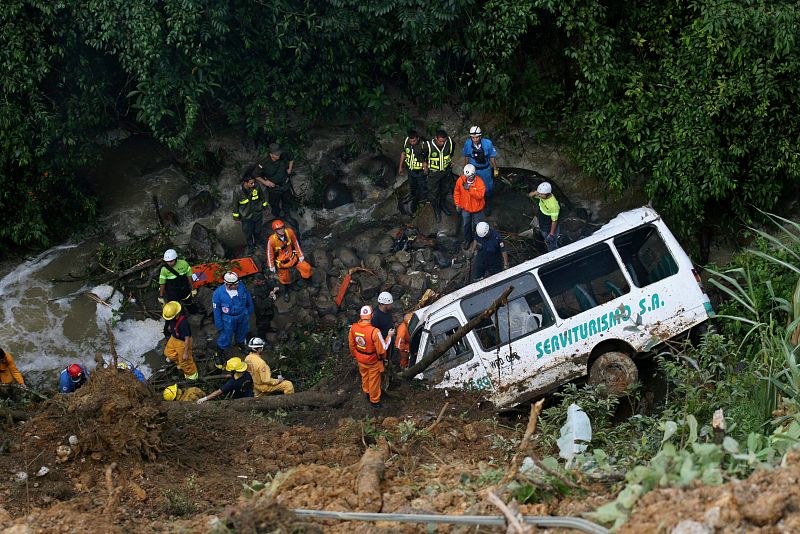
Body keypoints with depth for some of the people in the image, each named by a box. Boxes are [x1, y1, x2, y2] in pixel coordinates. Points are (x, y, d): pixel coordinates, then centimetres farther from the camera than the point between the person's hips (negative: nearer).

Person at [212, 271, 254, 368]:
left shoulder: (241, 286, -20)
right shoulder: (218, 293, -28)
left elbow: (248, 299, 0)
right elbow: (216, 310, -16)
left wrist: (249, 311, 13)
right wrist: (219, 325, -9)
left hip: (243, 316, 4)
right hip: (228, 319, -4)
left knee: (242, 333, 28)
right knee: (225, 338, 10)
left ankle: (241, 344, 59)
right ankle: (219, 355, 35)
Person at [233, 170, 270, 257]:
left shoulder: (257, 187, -22)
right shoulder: (239, 192, -27)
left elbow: (263, 196, 0)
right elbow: (236, 205, -11)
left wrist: (264, 206, 13)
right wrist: (236, 217, -2)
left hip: (257, 214, 2)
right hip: (246, 216, -2)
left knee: (258, 231, 21)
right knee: (248, 233, 14)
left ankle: (259, 244, 47)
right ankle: (249, 247, 39)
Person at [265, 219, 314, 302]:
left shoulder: (289, 232, -24)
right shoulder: (272, 240, -32)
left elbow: (296, 243, -6)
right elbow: (269, 253, -16)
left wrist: (300, 255, 2)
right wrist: (271, 266, -6)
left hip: (292, 257, 3)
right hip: (282, 262, -3)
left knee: (307, 268, 3)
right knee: (285, 279, 15)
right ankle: (286, 292, 48)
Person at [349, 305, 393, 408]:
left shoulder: (353, 327, -20)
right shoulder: (374, 332, -36)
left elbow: (351, 344, -2)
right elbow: (382, 349, -26)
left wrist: (355, 355, 17)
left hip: (361, 360, 5)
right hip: (373, 361, -5)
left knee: (364, 376, 32)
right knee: (374, 380, 19)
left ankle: (366, 391, 57)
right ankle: (374, 401, 38)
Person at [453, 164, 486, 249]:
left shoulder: (479, 182, -26)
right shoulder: (461, 180, -17)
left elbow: (480, 195, -35)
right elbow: (456, 192, -2)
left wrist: (470, 188, -43)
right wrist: (457, 204, -2)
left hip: (477, 208, -3)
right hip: (465, 208, 3)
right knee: (466, 225, 21)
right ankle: (467, 240, 43)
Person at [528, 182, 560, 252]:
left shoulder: (553, 205, -39)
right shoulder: (543, 196, -16)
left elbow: (554, 221, -28)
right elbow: (530, 195, -2)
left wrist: (551, 234, -20)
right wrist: (535, 193, -27)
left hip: (550, 229, -8)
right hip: (542, 227, 8)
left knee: (552, 247, 16)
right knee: (547, 243, 32)